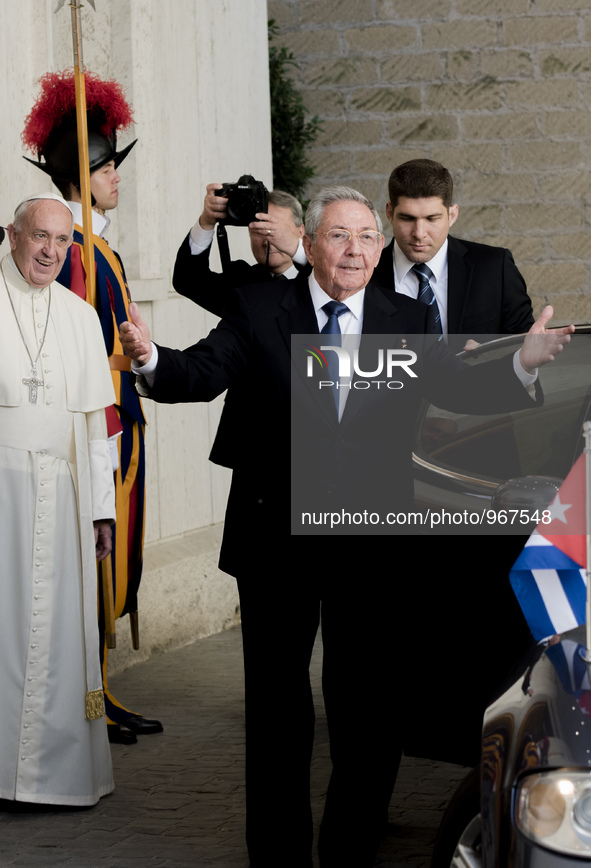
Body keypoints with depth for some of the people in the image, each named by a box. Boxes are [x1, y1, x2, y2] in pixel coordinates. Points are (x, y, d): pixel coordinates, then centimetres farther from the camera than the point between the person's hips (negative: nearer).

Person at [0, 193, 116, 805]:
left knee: (59, 625, 2)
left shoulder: (81, 316, 15)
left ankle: (56, 767, 6)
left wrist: (102, 507, 9)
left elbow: (94, 420, 15)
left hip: (61, 490, 4)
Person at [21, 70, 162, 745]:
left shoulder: (101, 246, 15)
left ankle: (96, 692, 21)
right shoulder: (69, 247, -15)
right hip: (97, 422, -10)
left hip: (120, 423, 10)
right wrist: (101, 438, -23)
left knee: (112, 562, 13)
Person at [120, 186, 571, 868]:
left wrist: (522, 364, -26)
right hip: (277, 543, -1)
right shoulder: (258, 311, -1)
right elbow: (203, 372, -12)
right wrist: (151, 359, -33)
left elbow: (460, 387, -6)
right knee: (276, 708, 11)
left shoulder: (406, 321, 4)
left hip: (370, 548, 1)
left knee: (369, 710, 6)